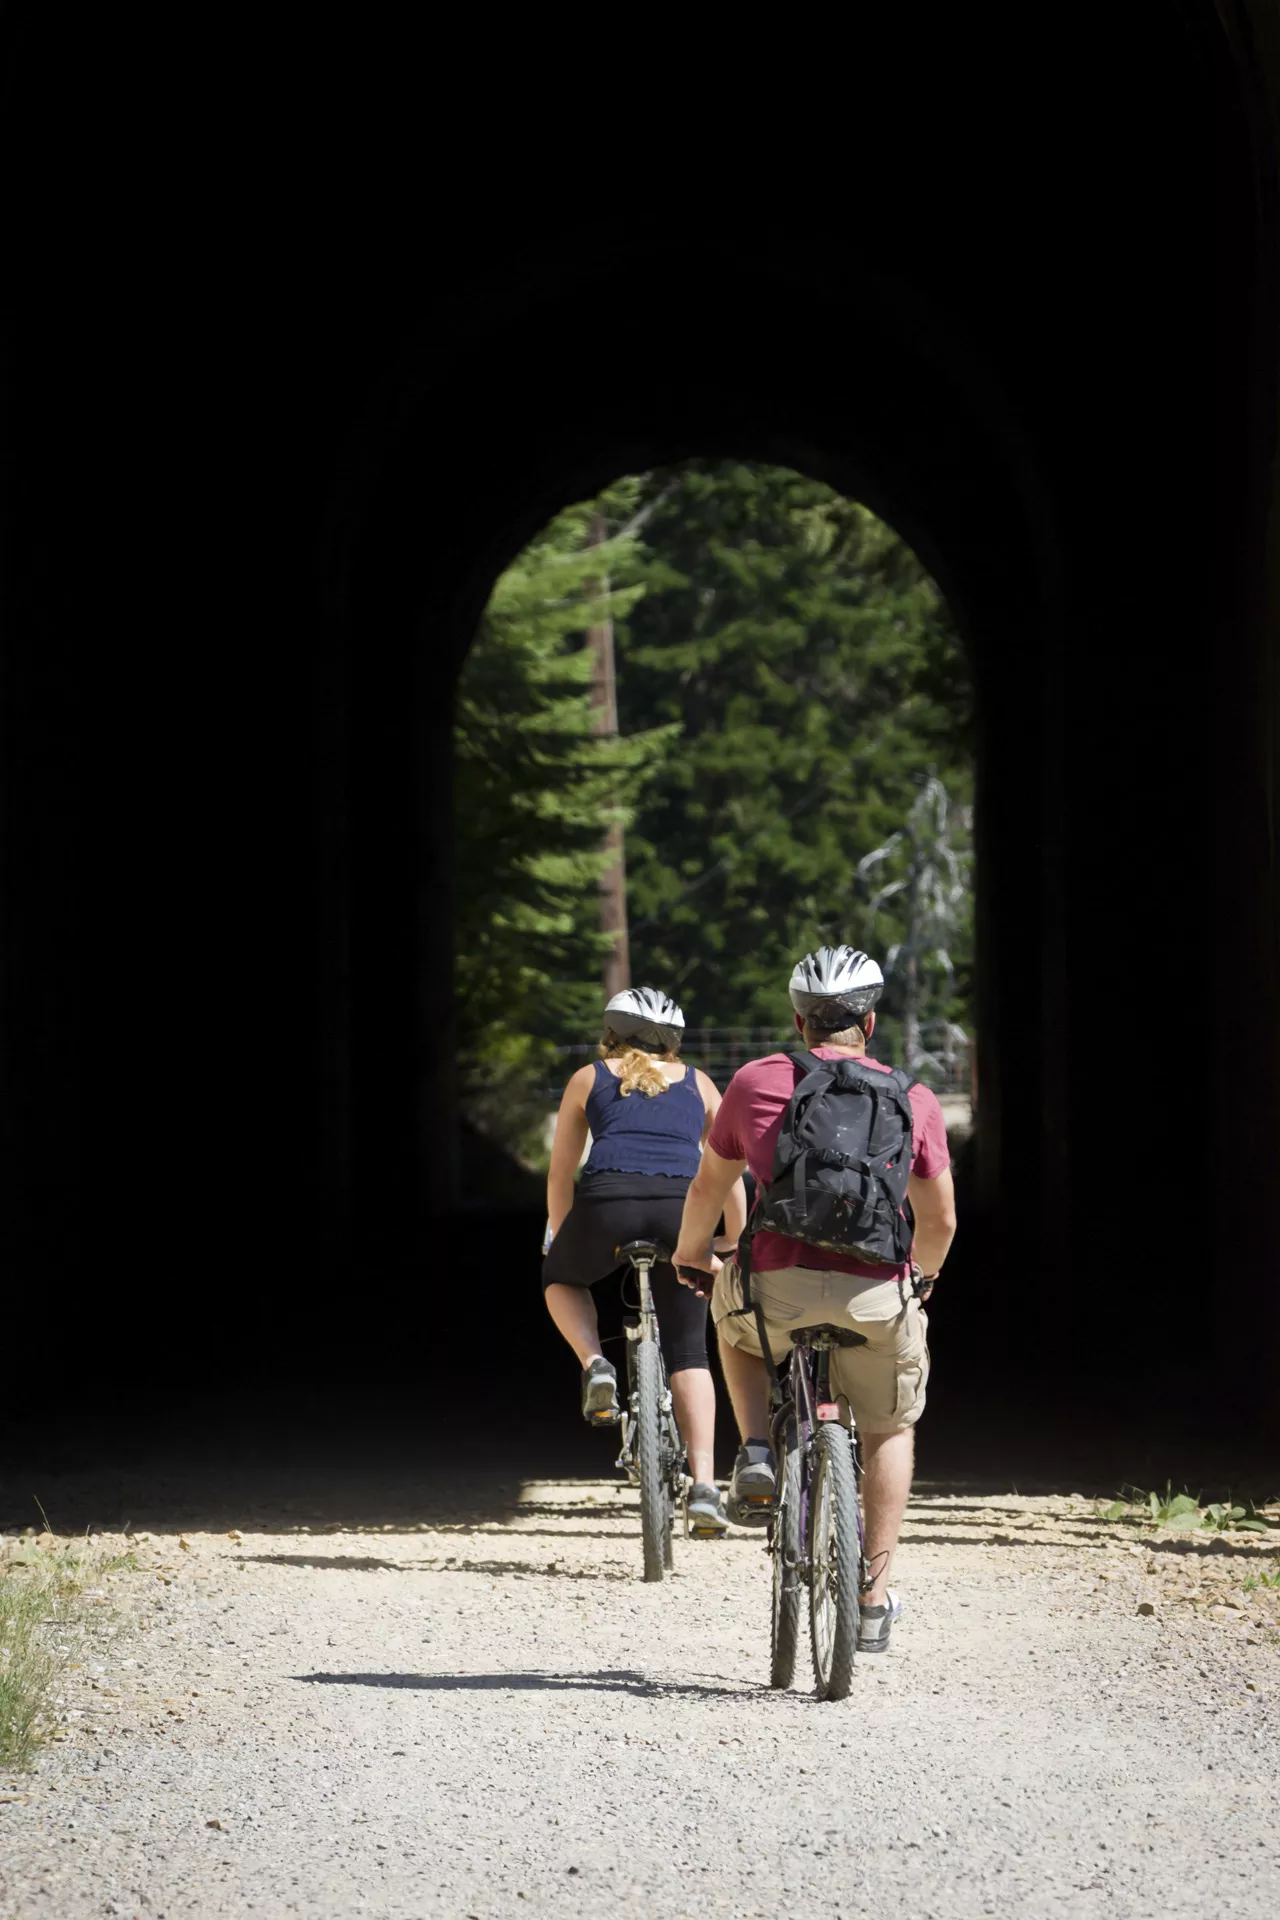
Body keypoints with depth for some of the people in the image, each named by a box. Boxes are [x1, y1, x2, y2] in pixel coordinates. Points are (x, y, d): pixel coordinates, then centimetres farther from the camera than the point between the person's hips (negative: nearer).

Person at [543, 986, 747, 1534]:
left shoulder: (588, 1079, 24)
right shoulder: (697, 1084, 27)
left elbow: (561, 1174, 25)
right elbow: (730, 1173, 24)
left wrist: (560, 1238, 37)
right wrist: (736, 1243, 33)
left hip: (608, 1200, -1)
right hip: (680, 1208, 1)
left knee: (561, 1280, 31)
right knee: (688, 1350, 11)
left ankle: (595, 1366, 4)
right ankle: (703, 1486, -2)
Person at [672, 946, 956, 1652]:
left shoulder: (756, 1083, 7)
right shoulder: (914, 1099, 7)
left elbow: (709, 1187, 18)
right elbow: (940, 1220, 14)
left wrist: (692, 1255, 39)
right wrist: (921, 1277, 36)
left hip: (781, 1288, 0)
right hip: (878, 1296, 0)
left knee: (736, 1318, 36)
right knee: (889, 1430, 25)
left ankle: (757, 1456, 16)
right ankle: (874, 1600, 20)